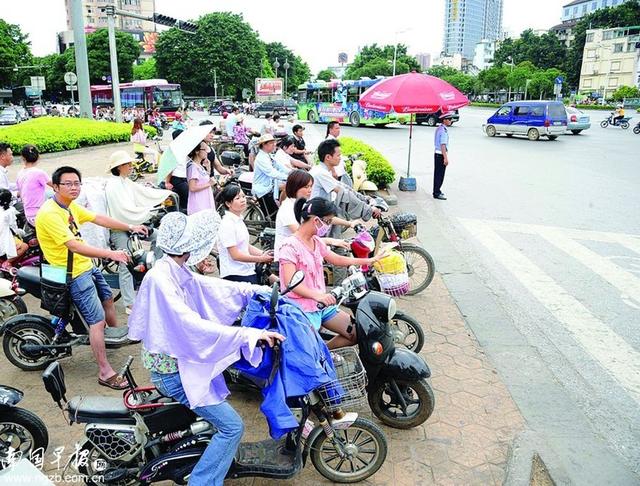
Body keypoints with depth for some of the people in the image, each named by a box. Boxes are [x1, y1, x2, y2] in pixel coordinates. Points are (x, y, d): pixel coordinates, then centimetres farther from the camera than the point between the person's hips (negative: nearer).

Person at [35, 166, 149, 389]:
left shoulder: (70, 206, 4)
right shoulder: (50, 213, -25)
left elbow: (99, 219, 10)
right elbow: (74, 246, -33)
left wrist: (130, 227, 9)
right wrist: (110, 254, -41)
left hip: (87, 265, 10)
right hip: (73, 273, -10)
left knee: (108, 298, 27)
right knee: (98, 320, -10)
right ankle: (105, 373, -3)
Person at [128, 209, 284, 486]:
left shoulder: (178, 273, 1)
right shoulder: (160, 279, -26)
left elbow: (213, 288, 11)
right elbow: (193, 328, -34)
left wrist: (260, 291, 6)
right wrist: (249, 334, -36)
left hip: (181, 359, 9)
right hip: (172, 371, -9)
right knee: (232, 426, -10)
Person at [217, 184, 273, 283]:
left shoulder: (239, 220, 12)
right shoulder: (227, 224, -14)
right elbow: (235, 255, -16)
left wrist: (263, 253, -1)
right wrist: (260, 259, -13)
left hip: (247, 270, 8)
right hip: (234, 275, -8)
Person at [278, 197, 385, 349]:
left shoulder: (317, 242, 10)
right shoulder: (290, 246, -16)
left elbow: (338, 259, 22)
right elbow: (290, 282, -26)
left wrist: (370, 260, 20)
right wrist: (317, 295, -40)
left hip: (323, 305, 9)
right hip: (302, 310, -8)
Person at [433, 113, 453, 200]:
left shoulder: (438, 129, 11)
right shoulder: (444, 130, -19)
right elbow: (443, 145, -24)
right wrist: (446, 158, -25)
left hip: (437, 153, 10)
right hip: (441, 155, -10)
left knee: (437, 173, 16)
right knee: (440, 174, -4)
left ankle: (436, 191, 27)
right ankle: (437, 193, 0)